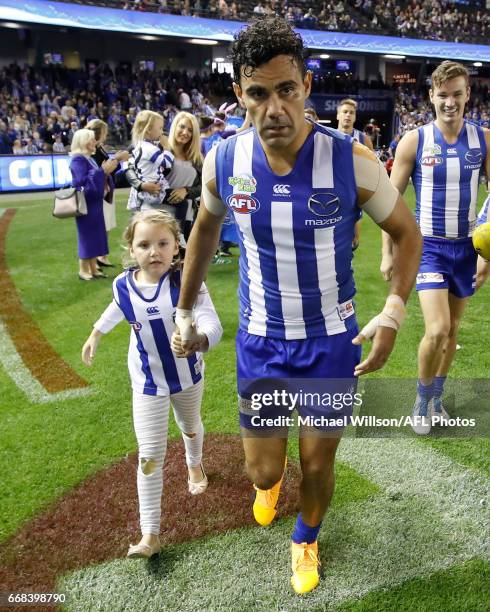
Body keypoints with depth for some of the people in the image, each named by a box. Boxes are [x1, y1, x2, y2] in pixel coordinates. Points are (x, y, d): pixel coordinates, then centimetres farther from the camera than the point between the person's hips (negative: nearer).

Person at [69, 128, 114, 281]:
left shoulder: (88, 158, 15)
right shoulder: (78, 159, -14)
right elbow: (83, 181, -23)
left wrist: (105, 172, 3)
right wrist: (102, 171, -21)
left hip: (94, 203, 9)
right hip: (86, 204, -9)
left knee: (95, 236, 11)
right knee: (87, 237, -3)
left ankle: (93, 269, 17)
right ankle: (83, 270, 6)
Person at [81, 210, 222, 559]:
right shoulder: (124, 286, -17)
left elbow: (213, 324, -40)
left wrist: (197, 340, -61)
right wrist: (96, 334, 18)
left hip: (189, 376, 0)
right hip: (148, 385, 0)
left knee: (190, 427, 29)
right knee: (150, 456, -1)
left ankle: (195, 465, 63)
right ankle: (150, 534, 10)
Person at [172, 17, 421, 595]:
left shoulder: (351, 160, -19)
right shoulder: (222, 160, -12)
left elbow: (406, 232, -4)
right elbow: (205, 228, 8)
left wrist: (392, 315, -16)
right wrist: (185, 312, 13)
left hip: (333, 342, -1)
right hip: (260, 343, 2)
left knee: (317, 466, 13)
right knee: (263, 470, 11)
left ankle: (305, 541, 49)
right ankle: (269, 479, 54)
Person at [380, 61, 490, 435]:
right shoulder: (414, 141, -7)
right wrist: (388, 253, -7)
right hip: (429, 247, -3)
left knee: (452, 330, 12)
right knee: (437, 330, -14)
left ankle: (436, 400, 32)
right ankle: (422, 399, 13)